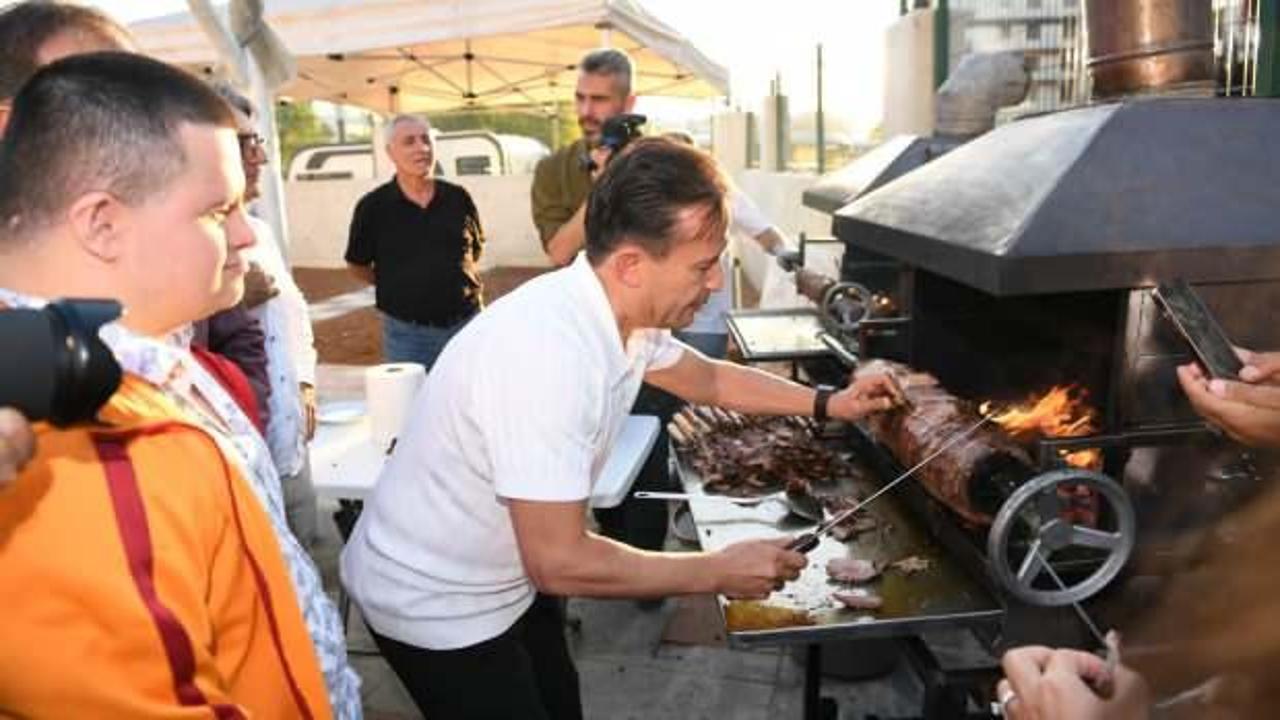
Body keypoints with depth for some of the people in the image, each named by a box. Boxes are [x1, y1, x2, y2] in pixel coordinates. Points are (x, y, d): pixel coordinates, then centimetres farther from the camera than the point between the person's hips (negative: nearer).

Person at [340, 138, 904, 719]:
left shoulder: (623, 314, -8)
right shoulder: (548, 352, -36)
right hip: (435, 605, -8)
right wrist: (721, 572, -23)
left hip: (509, 577, 8)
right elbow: (560, 561, -33)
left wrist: (827, 403, 7)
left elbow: (707, 378, 14)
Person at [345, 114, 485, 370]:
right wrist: (399, 285, 2)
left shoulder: (458, 198, 3)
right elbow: (358, 265, 7)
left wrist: (454, 281, 6)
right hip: (407, 332, -2)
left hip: (467, 323, 3)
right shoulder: (373, 207, -4)